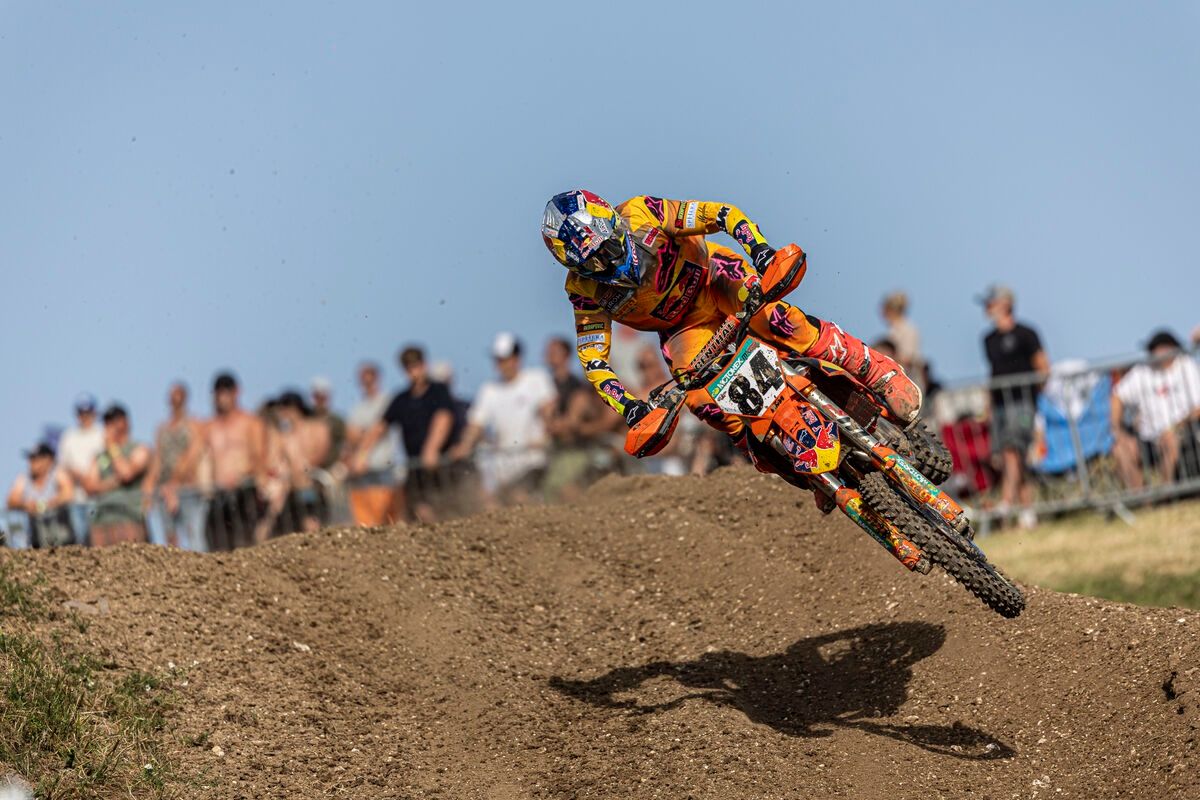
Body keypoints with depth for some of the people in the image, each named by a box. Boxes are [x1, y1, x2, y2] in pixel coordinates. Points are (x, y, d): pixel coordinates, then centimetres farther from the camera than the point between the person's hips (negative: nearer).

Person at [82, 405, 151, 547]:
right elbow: (89, 485, 13)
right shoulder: (101, 456, 24)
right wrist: (113, 482, -2)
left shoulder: (139, 450, 11)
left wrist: (113, 447, 5)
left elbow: (127, 473, -7)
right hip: (102, 518, 4)